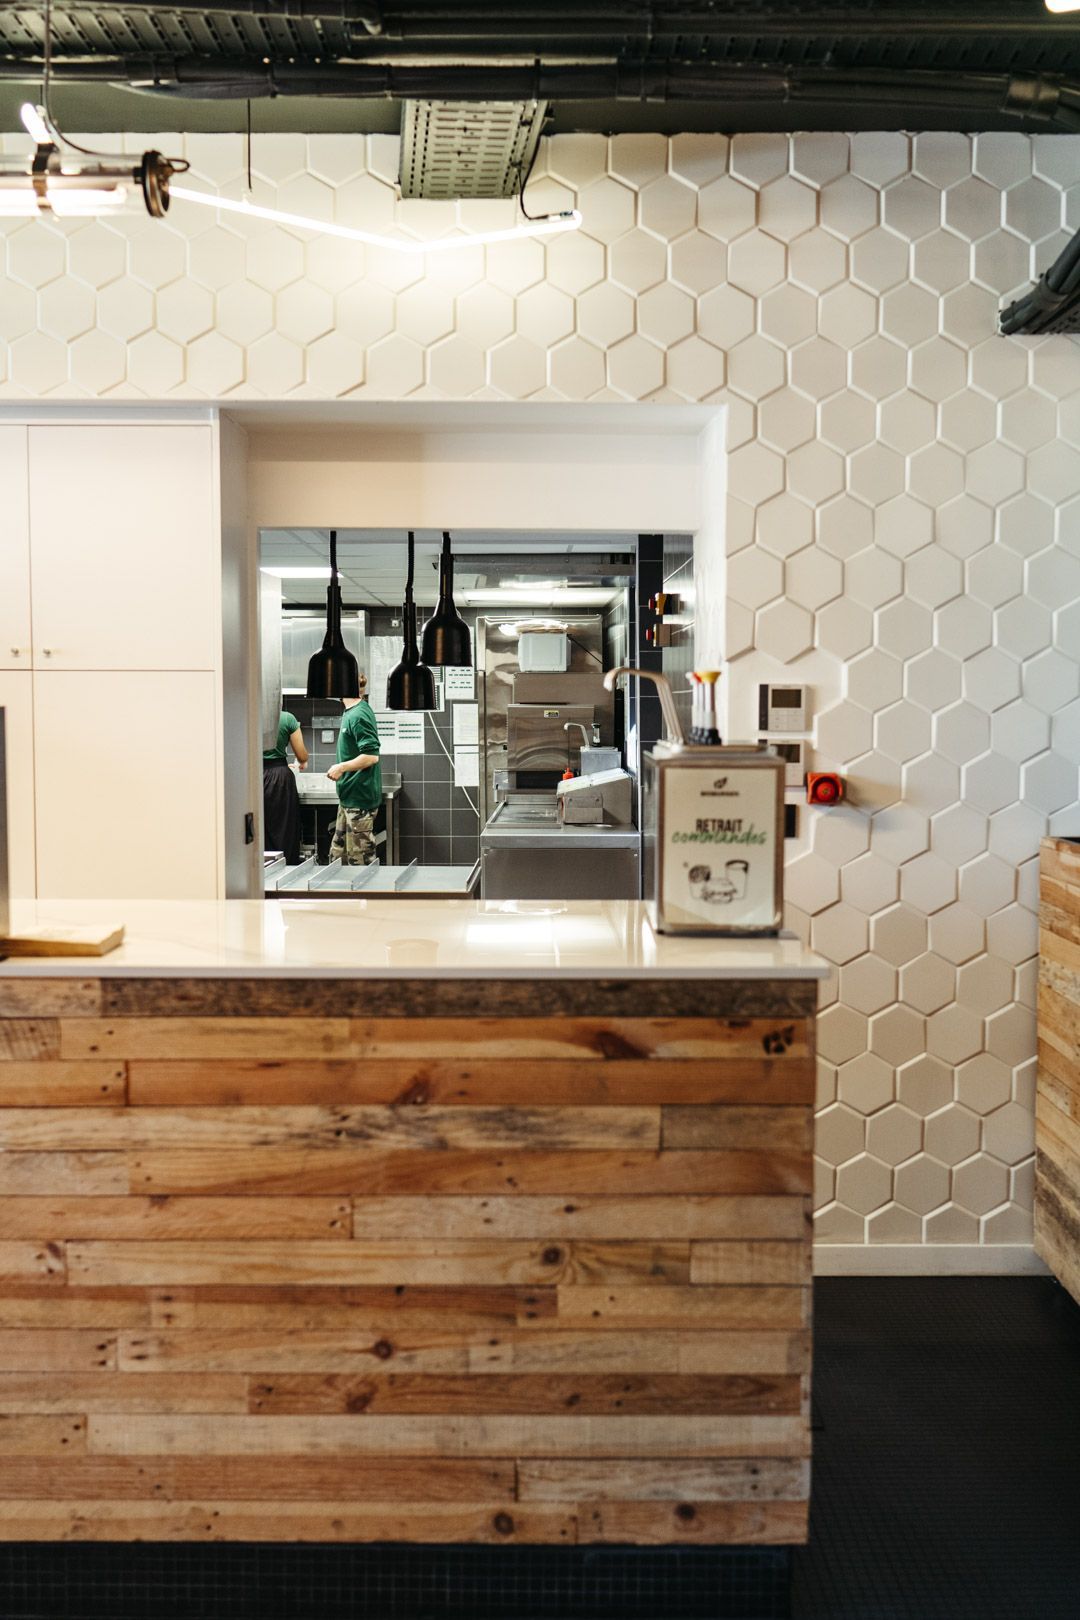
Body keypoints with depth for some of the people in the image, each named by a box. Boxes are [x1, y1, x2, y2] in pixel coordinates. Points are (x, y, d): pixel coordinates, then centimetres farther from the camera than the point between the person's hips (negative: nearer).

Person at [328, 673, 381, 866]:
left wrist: (342, 767, -19)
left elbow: (371, 756, -23)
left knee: (360, 858, -3)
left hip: (359, 797, -10)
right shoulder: (351, 712, 12)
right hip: (349, 796, 10)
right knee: (338, 855, 15)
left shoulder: (358, 716, -19)